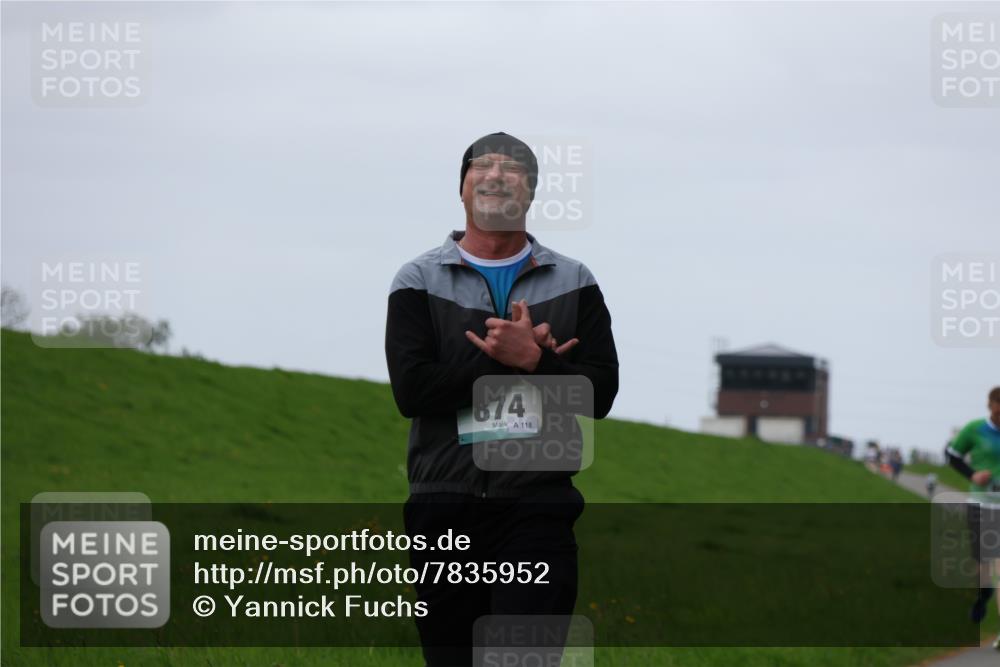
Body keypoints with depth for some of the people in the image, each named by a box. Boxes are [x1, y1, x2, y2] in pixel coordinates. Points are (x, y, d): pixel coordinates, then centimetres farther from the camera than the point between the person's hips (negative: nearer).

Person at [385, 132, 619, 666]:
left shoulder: (574, 283, 11)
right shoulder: (419, 282, 8)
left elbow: (599, 394, 0)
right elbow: (411, 389, -7)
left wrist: (532, 361, -16)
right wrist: (511, 361, -11)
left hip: (537, 507, -1)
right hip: (444, 507, 1)